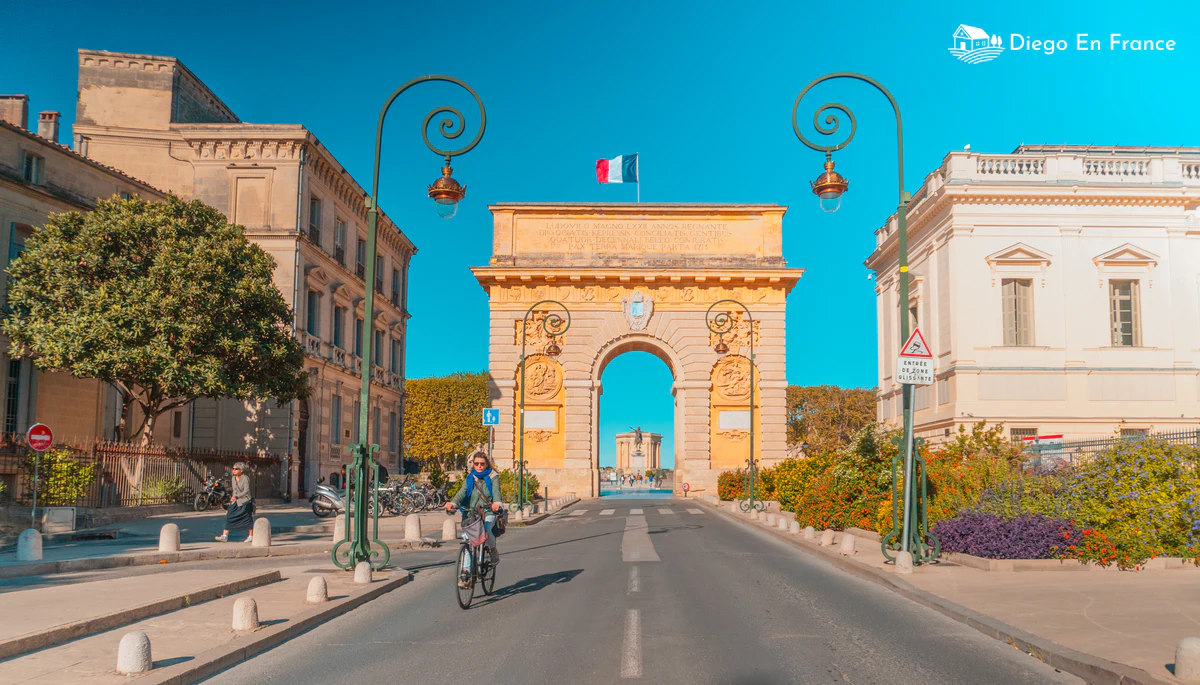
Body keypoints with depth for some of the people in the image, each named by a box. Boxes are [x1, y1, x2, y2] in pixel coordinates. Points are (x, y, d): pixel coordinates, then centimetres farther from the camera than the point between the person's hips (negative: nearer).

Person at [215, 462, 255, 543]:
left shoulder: (245, 478, -12)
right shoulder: (233, 478, 10)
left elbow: (246, 491, -20)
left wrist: (236, 497, -28)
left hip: (245, 502, -6)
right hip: (235, 503, 6)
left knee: (248, 519, 2)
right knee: (229, 517, -5)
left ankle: (251, 536, 15)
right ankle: (224, 536, -7)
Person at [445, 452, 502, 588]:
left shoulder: (493, 477, 4)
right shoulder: (470, 478, 11)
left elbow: (496, 491, -15)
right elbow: (462, 492, -5)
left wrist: (496, 503, -38)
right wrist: (452, 503, -26)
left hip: (488, 512, -3)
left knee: (486, 532, -31)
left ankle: (494, 551, 1)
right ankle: (466, 574, -8)